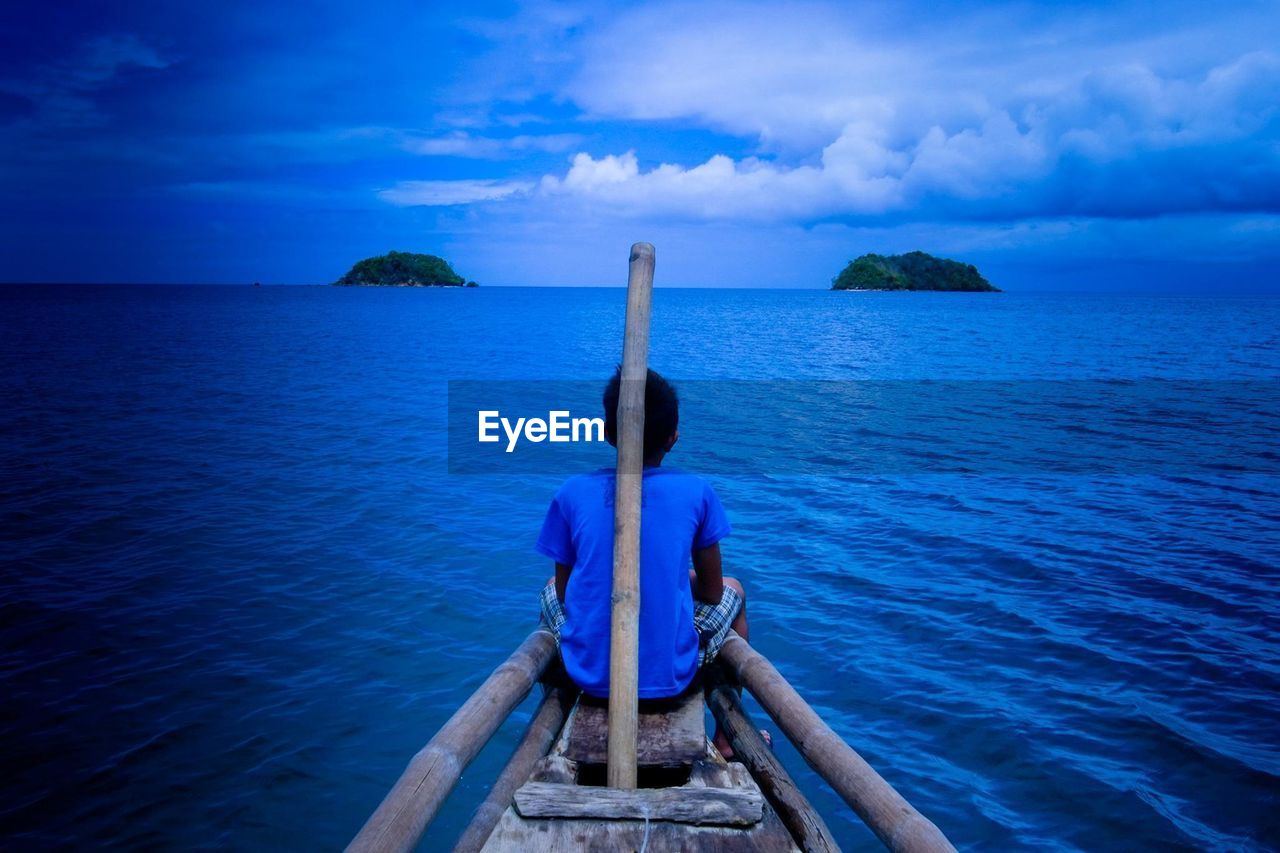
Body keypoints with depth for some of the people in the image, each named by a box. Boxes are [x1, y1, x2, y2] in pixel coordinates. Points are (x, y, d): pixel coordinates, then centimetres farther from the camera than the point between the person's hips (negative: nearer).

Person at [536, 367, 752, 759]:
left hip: (589, 676, 2)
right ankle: (728, 737, 33)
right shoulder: (697, 492, -9)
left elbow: (564, 594, 3)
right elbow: (712, 592, 1)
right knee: (733, 591, 27)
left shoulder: (572, 493, -6)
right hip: (671, 677, -1)